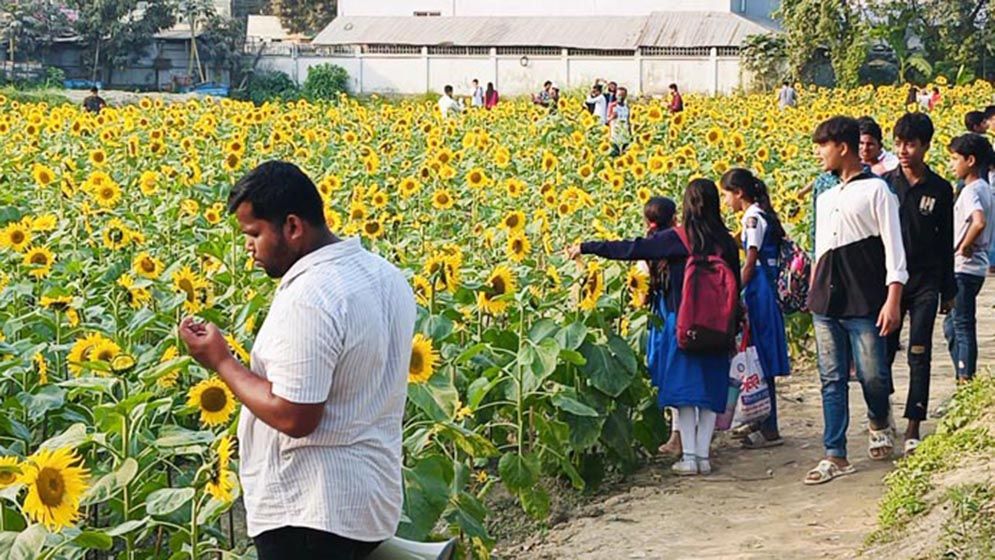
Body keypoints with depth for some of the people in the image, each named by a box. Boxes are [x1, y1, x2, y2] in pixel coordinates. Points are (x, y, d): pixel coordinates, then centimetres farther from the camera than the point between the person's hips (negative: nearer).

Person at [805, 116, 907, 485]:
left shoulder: (876, 190, -2)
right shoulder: (824, 198, 18)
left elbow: (893, 248, -7)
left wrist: (892, 301, -14)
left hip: (864, 302, -6)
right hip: (826, 302, 6)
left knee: (871, 374, -5)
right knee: (831, 380, 3)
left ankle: (879, 420, 27)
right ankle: (835, 456, 5)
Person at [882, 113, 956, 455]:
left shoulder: (939, 189, 2)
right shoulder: (884, 184, 1)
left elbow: (946, 243, 8)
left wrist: (948, 291, 8)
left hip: (925, 284, 0)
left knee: (919, 355, -1)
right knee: (882, 352, 1)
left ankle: (913, 427, 3)